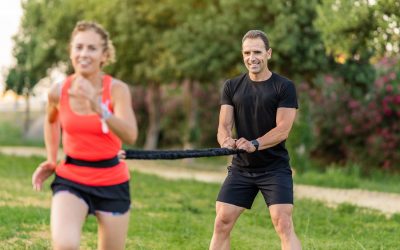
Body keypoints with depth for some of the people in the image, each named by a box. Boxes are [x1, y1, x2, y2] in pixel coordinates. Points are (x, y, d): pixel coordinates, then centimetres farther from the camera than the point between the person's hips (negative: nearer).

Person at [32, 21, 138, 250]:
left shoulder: (117, 89, -16)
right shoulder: (59, 92, -7)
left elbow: (130, 136, -34)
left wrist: (98, 108, -47)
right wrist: (52, 161, 9)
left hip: (112, 182, -1)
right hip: (71, 179, 1)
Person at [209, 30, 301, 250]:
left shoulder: (284, 87, -4)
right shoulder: (232, 87, 7)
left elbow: (283, 129, -13)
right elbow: (224, 125, 0)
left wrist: (254, 144, -30)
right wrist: (226, 140, -24)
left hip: (275, 168, -4)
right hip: (241, 167, 4)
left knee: (283, 223, -15)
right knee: (222, 222, 0)